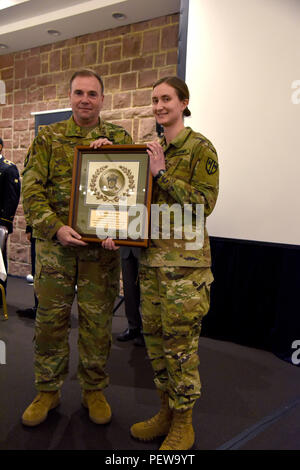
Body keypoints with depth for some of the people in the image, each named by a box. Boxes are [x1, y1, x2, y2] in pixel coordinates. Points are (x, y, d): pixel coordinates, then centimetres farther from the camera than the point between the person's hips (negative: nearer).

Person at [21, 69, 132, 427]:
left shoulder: (120, 138, 8)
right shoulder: (48, 137, 6)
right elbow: (32, 188, -2)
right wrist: (56, 228, -14)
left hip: (102, 247, 0)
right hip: (55, 246, 0)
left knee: (97, 322, 9)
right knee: (51, 319, 9)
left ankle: (94, 390, 28)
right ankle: (47, 391, 28)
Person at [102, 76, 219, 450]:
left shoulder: (200, 147, -5)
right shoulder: (150, 148, 14)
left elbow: (205, 203, -12)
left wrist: (162, 173, -14)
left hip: (184, 255, -6)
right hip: (150, 252, 7)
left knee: (180, 339, 0)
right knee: (153, 334, 12)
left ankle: (183, 424, 19)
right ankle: (166, 411, 30)